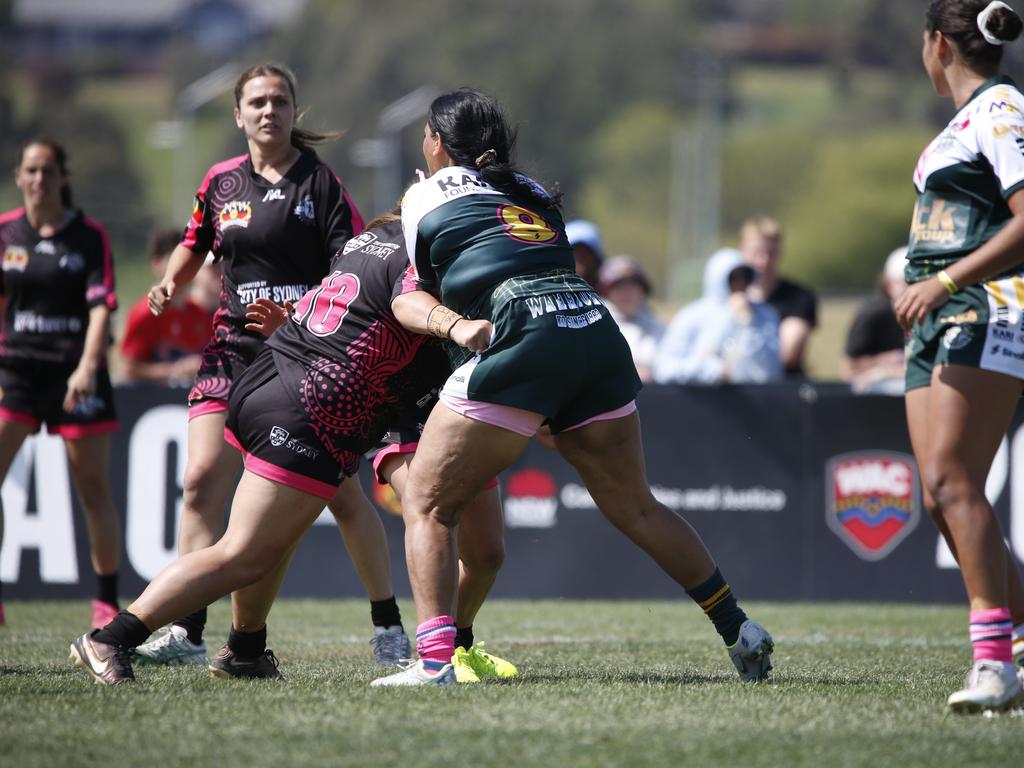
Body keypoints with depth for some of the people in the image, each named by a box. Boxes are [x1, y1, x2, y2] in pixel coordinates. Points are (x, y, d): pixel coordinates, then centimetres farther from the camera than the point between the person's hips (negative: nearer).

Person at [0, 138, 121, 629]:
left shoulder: (90, 236, -3)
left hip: (76, 372, -2)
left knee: (93, 487, 2)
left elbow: (101, 306, -10)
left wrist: (86, 367, -22)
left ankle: (107, 602, 14)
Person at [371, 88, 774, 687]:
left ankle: (435, 659, -12)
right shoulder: (531, 193, 29)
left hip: (523, 339, -6)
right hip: (598, 329, 6)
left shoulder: (424, 197, 13)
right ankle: (739, 631, 20)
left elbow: (411, 303, 15)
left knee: (428, 505, 3)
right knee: (636, 509, 19)